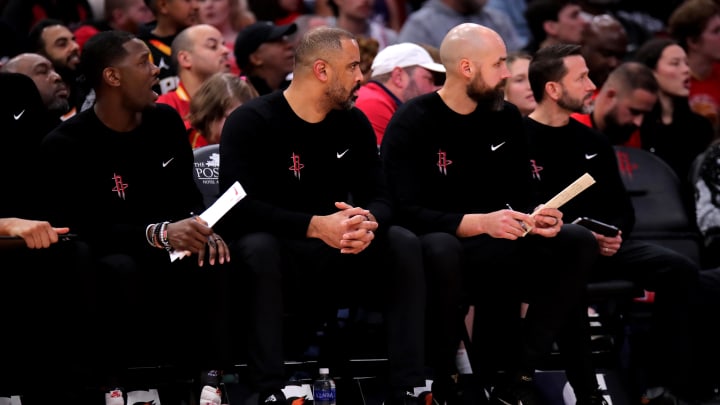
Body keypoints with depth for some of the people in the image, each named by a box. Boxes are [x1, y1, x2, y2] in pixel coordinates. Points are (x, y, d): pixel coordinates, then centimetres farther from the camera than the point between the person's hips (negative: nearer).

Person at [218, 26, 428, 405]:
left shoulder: (354, 123, 4)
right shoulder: (250, 122, -14)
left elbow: (378, 198, -1)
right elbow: (239, 207, -25)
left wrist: (369, 225, -27)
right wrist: (315, 226, -35)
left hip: (336, 258, 5)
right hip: (278, 253, -5)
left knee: (404, 244, -17)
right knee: (257, 247, -38)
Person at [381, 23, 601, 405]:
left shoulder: (507, 118, 7)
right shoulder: (413, 123, -12)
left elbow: (520, 196, 12)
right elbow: (406, 213, -21)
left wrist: (536, 218, -13)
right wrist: (479, 222, -33)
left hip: (492, 246, 7)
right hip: (431, 243, -6)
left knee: (577, 242, -14)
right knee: (442, 251, -41)